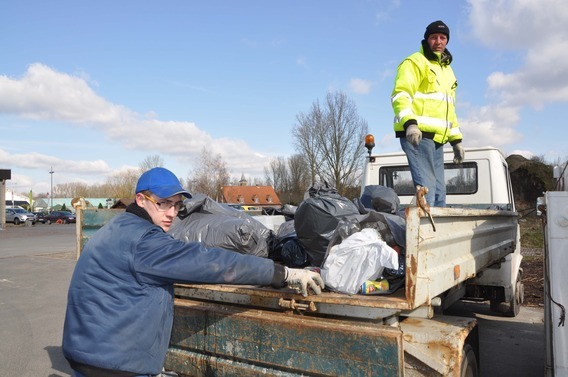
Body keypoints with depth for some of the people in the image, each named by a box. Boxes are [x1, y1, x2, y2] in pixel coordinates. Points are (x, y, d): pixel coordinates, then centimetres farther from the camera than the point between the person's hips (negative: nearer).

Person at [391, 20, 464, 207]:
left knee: (439, 192, 8)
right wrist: (409, 123, -30)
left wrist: (456, 139, 24)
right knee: (426, 189, -16)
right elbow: (400, 95, -14)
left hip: (436, 139, 9)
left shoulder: (447, 69, 27)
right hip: (417, 135, -9)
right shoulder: (415, 62, 0)